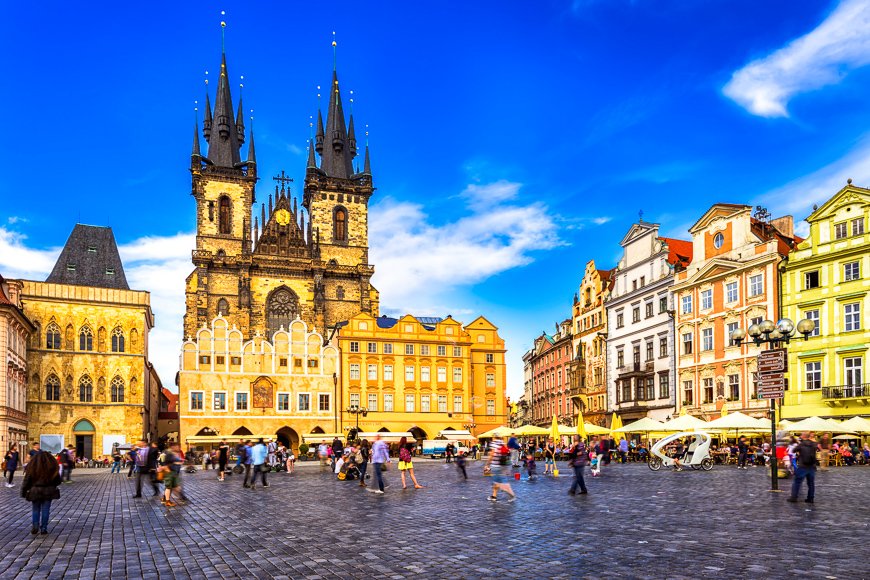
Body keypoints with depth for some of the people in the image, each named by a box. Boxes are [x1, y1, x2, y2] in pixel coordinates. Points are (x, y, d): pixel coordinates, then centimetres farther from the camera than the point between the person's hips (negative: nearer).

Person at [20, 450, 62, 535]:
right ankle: (43, 528, 6)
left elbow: (26, 481, -4)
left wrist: (23, 492, 5)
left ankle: (35, 526, 3)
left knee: (36, 509, 15)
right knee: (45, 510, 7)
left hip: (35, 492, 0)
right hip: (48, 492, 0)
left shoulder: (32, 467, -6)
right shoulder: (52, 467, -3)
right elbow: (58, 481, 4)